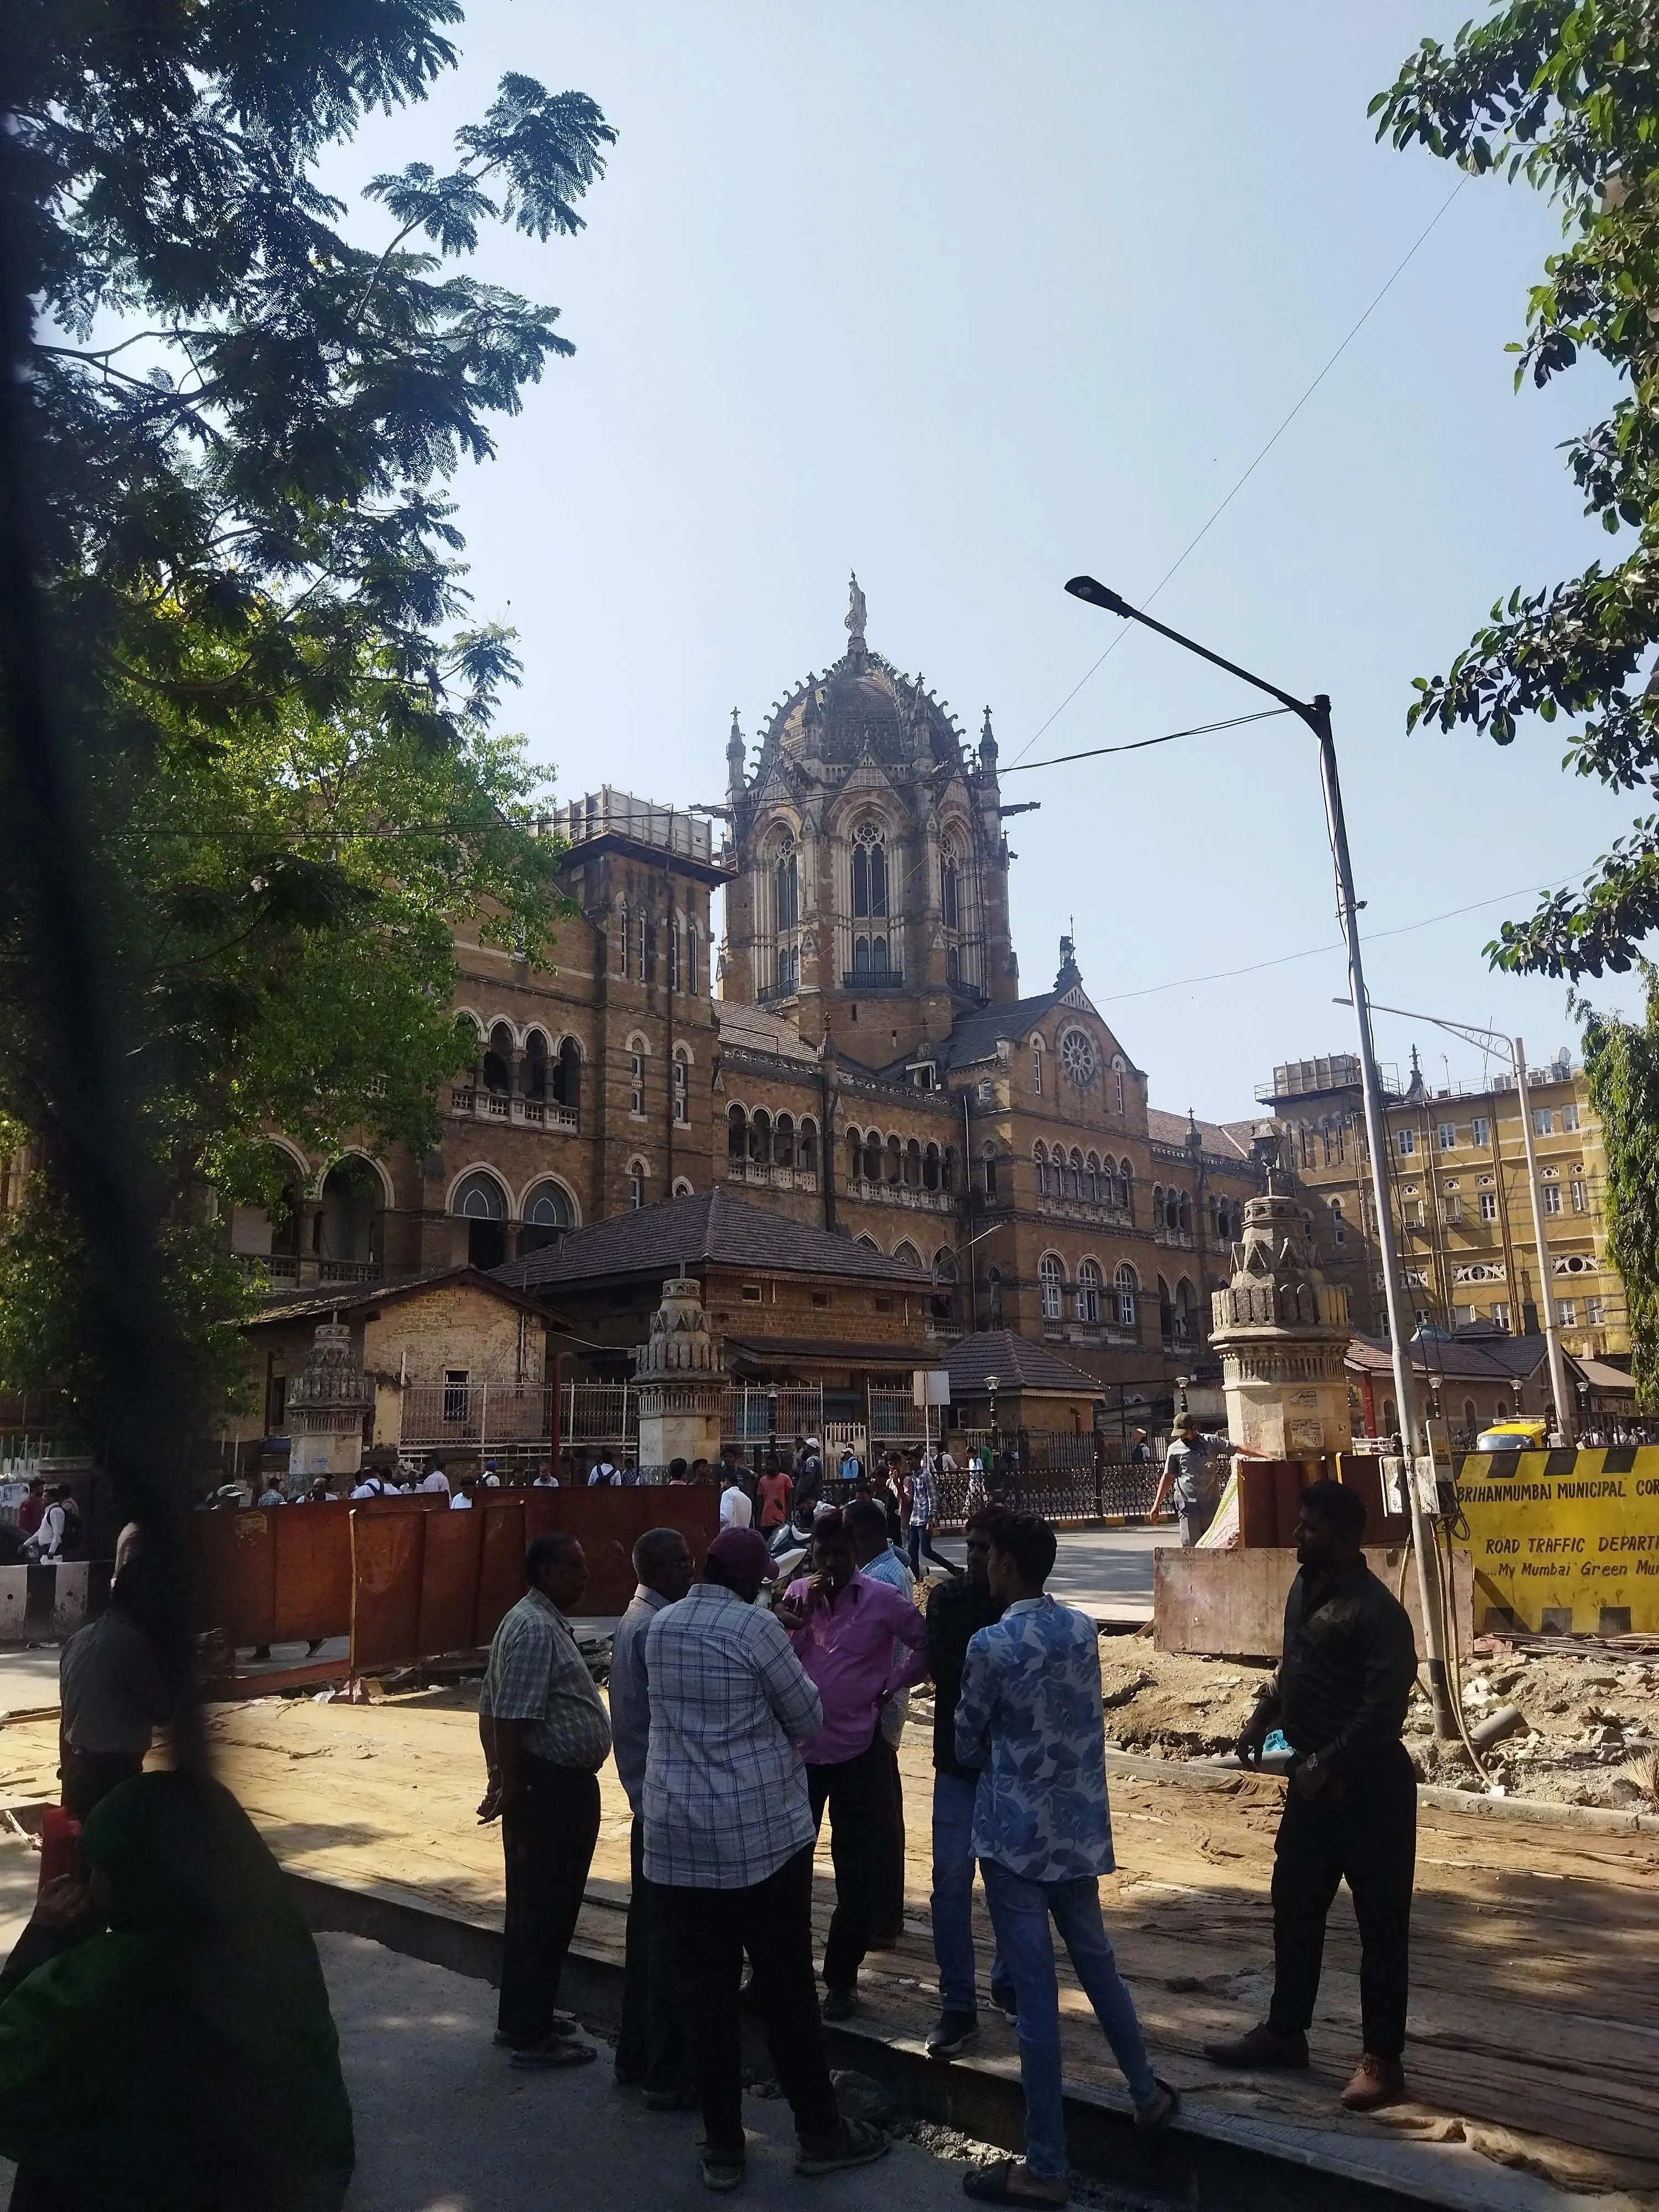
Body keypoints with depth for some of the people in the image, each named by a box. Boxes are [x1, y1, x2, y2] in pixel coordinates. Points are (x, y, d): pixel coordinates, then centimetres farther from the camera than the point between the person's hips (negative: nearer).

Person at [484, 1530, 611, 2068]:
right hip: (550, 1788, -10)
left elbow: (497, 1712, 21)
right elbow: (510, 1721, -25)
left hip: (564, 1786, 10)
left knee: (540, 1907, 20)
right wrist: (513, 1797, -22)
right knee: (544, 1910, 1)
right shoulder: (535, 1629, -21)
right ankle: (531, 2036, 13)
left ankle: (521, 2019, 32)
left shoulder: (549, 1622, 13)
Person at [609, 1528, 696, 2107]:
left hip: (650, 1799, 10)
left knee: (648, 1928, 18)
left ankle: (636, 2057, 30)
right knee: (671, 1937, 0)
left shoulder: (637, 1619, 11)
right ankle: (667, 2075, 9)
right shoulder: (654, 1629, -21)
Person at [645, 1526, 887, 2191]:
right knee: (785, 1986, 8)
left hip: (675, 1835, 5)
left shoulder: (659, 1627, 3)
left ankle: (722, 2147, 19)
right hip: (762, 1832, -5)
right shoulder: (756, 1627, -14)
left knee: (705, 1988, 11)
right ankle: (820, 2134, 21)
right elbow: (809, 1719, -6)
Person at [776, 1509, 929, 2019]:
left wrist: (890, 1686, -7)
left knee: (858, 1873, 6)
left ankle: (841, 1978, 22)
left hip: (858, 1750, -3)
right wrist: (804, 1611, -17)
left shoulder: (882, 1600, -9)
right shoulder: (797, 1594, 1)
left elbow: (927, 1646, -2)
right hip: (798, 1747, 3)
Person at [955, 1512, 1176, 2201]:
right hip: (1080, 1827, 6)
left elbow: (968, 1746, -3)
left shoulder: (990, 1646, -17)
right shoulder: (1083, 1629, -2)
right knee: (1097, 1964, 24)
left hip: (1017, 1836, -5)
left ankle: (1045, 2168, 11)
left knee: (1035, 1994, 1)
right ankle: (1148, 2094, 39)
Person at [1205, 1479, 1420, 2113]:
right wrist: (1262, 1718, 7)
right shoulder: (1304, 1587, 6)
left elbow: (1385, 1708, -25)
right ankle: (1284, 2032, 33)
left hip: (1369, 1786, -9)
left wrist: (1328, 1765, -23)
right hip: (1313, 1780, 9)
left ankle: (1383, 2059, 19)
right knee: (1294, 1908, 18)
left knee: (1381, 1923, 6)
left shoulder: (1376, 1610, -20)